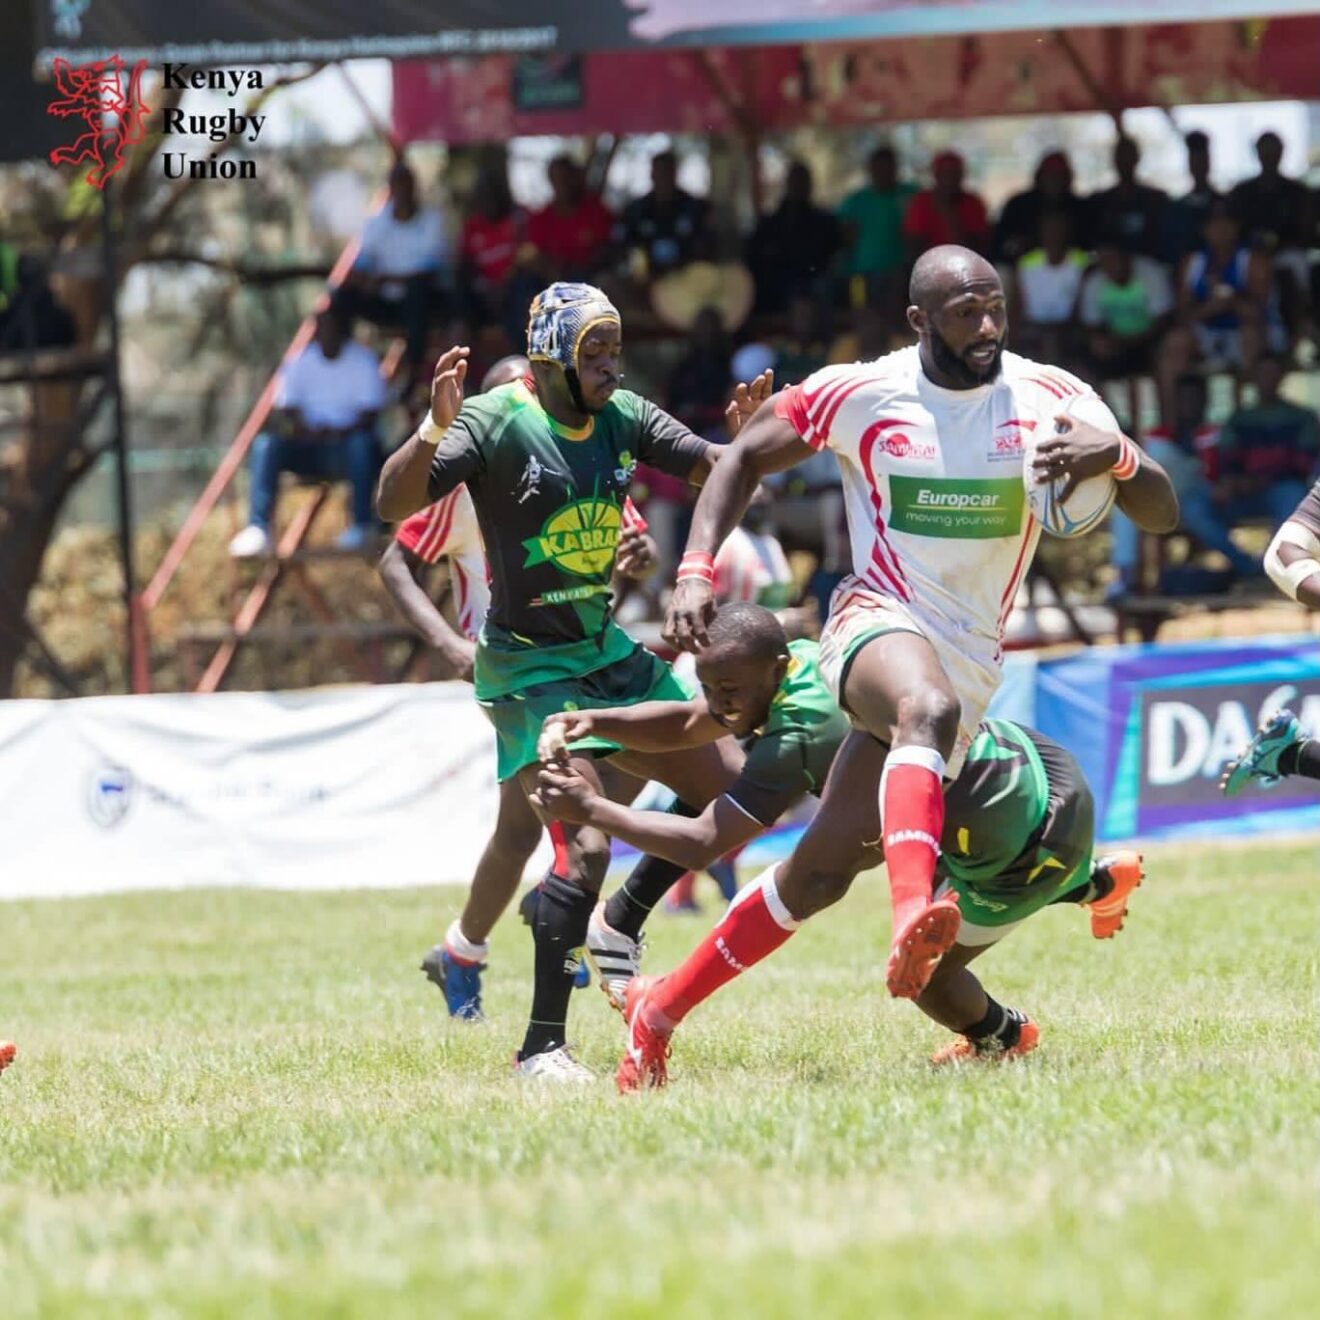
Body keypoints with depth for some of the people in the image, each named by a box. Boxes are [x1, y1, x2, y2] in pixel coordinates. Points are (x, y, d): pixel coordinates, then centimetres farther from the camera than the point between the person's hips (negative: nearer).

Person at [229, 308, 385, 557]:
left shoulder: (362, 361, -2)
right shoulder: (302, 361, 5)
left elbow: (369, 415, -10)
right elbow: (285, 409, 1)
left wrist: (338, 433, -29)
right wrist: (299, 428, -23)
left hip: (346, 449, -2)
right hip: (309, 448, 3)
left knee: (363, 443, -37)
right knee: (265, 445, -25)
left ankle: (362, 526, -28)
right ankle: (258, 530, -33)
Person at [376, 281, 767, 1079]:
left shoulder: (623, 417, 2)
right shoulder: (499, 422, -16)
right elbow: (394, 505, -25)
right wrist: (436, 428, -42)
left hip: (606, 651, 7)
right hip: (530, 668, -7)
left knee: (729, 789, 9)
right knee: (584, 846, -20)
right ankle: (543, 1046, -13)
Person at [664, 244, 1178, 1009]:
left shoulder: (1051, 398, -1)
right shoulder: (859, 394, -3)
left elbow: (1162, 514, -5)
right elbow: (746, 459, 9)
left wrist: (1117, 455, -27)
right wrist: (697, 571, -5)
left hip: (972, 661, 3)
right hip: (879, 626, -3)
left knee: (824, 871, 0)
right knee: (929, 708, -41)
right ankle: (912, 914, -61)